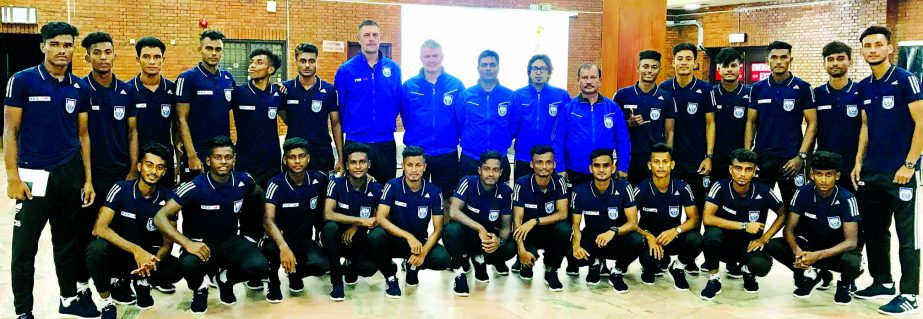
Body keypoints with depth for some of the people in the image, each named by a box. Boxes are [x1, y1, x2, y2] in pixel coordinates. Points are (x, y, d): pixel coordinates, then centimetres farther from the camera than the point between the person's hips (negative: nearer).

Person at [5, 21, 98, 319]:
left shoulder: (78, 86, 5)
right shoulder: (22, 80, -6)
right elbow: (10, 132, -6)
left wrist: (88, 179, 6)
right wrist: (13, 177, -12)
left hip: (70, 173, 4)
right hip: (34, 175, -4)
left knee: (68, 240, 15)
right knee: (25, 246, 3)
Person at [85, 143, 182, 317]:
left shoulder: (167, 199, -10)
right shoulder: (121, 189, -15)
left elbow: (167, 243, -8)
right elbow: (99, 228, -25)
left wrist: (155, 260, -32)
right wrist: (136, 250, -36)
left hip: (147, 254, 2)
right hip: (118, 252, -1)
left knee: (175, 270, -26)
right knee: (97, 248, -34)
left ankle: (141, 281, 8)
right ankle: (107, 302, -9)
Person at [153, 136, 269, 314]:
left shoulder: (243, 181, -6)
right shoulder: (194, 188, -18)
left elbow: (261, 195, 18)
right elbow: (160, 218, -21)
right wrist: (187, 243, -34)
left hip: (231, 241, 3)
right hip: (201, 244, -3)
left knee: (260, 267, -27)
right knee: (189, 265, -39)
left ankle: (226, 279, 11)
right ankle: (199, 289, 3)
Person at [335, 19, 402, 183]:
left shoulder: (393, 69, 3)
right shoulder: (346, 70, -3)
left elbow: (399, 103, 9)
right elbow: (339, 108, 2)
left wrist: (389, 123, 5)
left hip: (386, 143, 2)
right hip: (355, 142, -2)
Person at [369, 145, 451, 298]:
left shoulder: (434, 192, -8)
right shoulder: (392, 186, -13)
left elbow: (437, 229, -8)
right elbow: (380, 218, -23)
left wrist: (424, 251, -27)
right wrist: (408, 236, -35)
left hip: (420, 242, 2)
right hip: (394, 240, -1)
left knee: (443, 259, -28)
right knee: (376, 235, -34)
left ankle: (413, 266, 8)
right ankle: (390, 276, -7)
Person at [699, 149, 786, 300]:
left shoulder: (763, 192, -12)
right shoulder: (720, 187, -16)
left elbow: (783, 214, 4)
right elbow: (708, 218, -26)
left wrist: (764, 239, -7)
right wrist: (744, 226, -24)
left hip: (749, 245, 1)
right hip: (723, 243, -1)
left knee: (761, 265, -33)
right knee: (712, 232, -36)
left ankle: (748, 271, 10)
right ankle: (714, 279, -10)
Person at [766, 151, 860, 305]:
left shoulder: (846, 199, -20)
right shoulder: (803, 193, -13)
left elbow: (851, 241, -23)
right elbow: (789, 229, -12)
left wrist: (818, 255, -37)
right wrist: (797, 251, -35)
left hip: (837, 250, -2)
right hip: (808, 245, 3)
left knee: (852, 262, -37)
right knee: (772, 246, -23)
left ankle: (844, 285, 2)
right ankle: (808, 274, 5)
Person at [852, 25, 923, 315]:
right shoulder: (864, 87, 10)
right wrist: (858, 163, 10)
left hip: (900, 172, -7)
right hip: (871, 172, 7)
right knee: (873, 230, 14)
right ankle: (882, 282, 28)